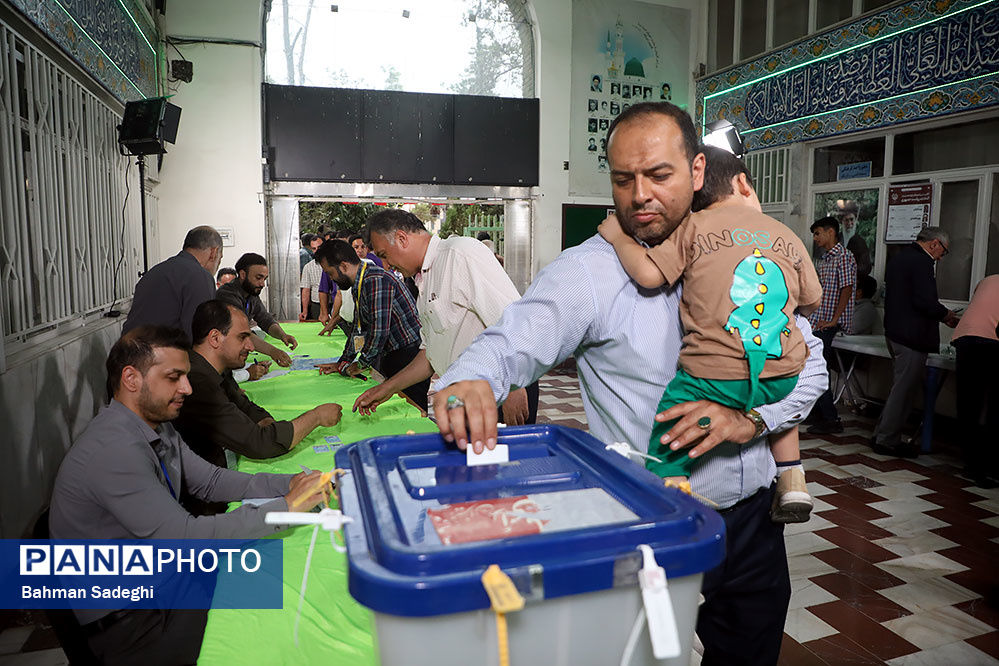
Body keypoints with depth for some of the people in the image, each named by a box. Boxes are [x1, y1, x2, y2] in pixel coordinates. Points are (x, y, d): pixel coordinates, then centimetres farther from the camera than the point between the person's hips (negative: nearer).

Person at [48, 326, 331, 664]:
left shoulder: (157, 425, 3)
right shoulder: (113, 449, -27)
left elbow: (209, 480, 7)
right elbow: (185, 536, -30)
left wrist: (289, 483, -8)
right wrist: (286, 506, -27)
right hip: (126, 620, -8)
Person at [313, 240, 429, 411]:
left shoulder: (376, 281, -19)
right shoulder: (359, 284, 14)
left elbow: (380, 330, -23)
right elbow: (358, 327, 24)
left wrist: (361, 363, -9)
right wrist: (342, 363, 22)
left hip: (410, 354, -10)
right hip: (391, 357, 10)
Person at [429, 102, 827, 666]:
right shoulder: (588, 272, -12)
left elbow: (809, 362, 4)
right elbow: (511, 345, -23)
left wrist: (750, 418, -15)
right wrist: (470, 382, -45)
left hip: (752, 515, 5)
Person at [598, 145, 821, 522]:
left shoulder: (692, 227, 2)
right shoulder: (787, 236, 15)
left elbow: (648, 274, -11)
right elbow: (811, 303, 24)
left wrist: (617, 236, 6)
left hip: (715, 379, -5)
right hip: (784, 379, 5)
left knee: (662, 466, 7)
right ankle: (792, 482, 33)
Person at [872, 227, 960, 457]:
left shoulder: (897, 258, 16)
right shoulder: (922, 261, -15)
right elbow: (925, 302, -22)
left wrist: (939, 314, 18)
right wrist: (946, 314, -3)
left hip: (895, 332, 10)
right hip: (912, 336, -10)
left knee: (899, 387, 18)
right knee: (903, 389, -2)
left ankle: (882, 436, 22)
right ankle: (887, 441, 4)